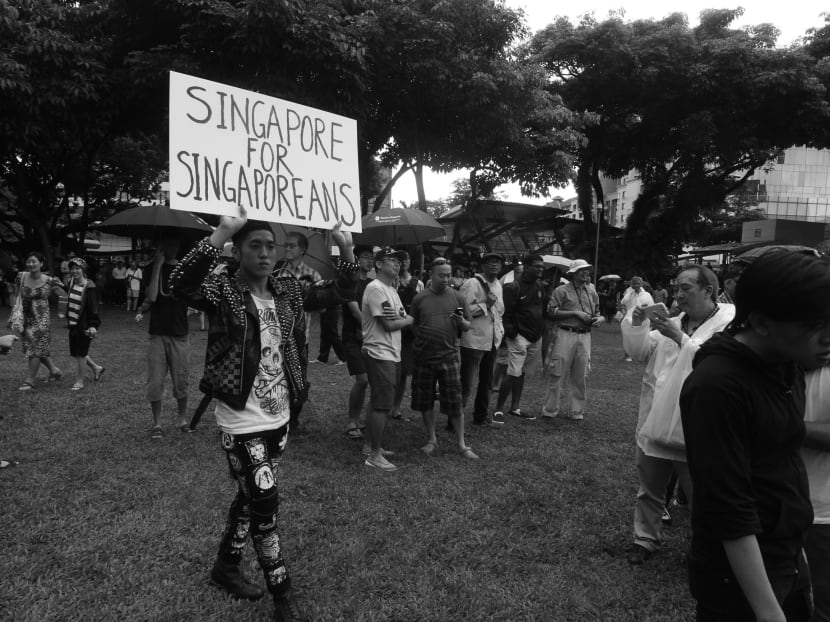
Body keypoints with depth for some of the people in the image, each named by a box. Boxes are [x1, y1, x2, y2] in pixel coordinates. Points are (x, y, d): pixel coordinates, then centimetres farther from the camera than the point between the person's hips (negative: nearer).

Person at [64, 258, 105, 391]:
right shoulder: (71, 283, 6)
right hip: (73, 324, 8)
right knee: (75, 353, 14)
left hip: (84, 325, -8)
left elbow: (93, 308, -17)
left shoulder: (89, 287, -15)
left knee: (80, 354, -1)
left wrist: (93, 325, -23)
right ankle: (97, 368, 35)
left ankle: (79, 382, 12)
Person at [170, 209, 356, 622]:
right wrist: (221, 233, -42)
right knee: (265, 506, -1)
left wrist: (347, 251, -3)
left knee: (252, 499, 21)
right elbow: (181, 285, -34)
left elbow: (334, 294, 11)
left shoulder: (288, 290, 4)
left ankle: (226, 566, 43)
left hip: (279, 419, 7)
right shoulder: (224, 290, -14)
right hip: (242, 424, -6)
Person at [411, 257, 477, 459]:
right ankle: (431, 439, 27)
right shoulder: (420, 299, 3)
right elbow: (413, 325, 12)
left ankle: (461, 444, 14)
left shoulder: (458, 298, 4)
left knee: (454, 402, 1)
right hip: (424, 357, 1)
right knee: (425, 401, 9)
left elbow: (467, 327, 7)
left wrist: (461, 321, -13)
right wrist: (420, 336, -5)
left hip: (449, 356, -1)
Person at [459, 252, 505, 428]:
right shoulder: (472, 284, -12)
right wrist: (485, 304, -20)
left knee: (486, 382, 18)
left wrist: (500, 330, 18)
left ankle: (482, 417, 32)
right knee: (466, 384, -6)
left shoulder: (498, 285, 14)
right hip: (474, 340, -8)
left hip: (492, 341, 8)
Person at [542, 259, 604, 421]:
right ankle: (550, 410, 6)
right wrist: (574, 313, -12)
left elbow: (597, 312, 23)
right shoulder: (562, 290, -1)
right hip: (566, 334, -5)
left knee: (581, 376, 7)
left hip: (585, 336, 5)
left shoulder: (592, 292, 15)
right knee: (557, 373, -3)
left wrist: (600, 318, -1)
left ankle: (577, 411, 17)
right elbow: (551, 312, -9)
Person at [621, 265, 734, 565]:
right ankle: (646, 539, 36)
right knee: (649, 489, 19)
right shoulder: (673, 322, 10)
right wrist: (638, 325, -5)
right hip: (655, 422, 6)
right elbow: (640, 353, 10)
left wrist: (681, 339, -26)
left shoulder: (730, 324, -10)